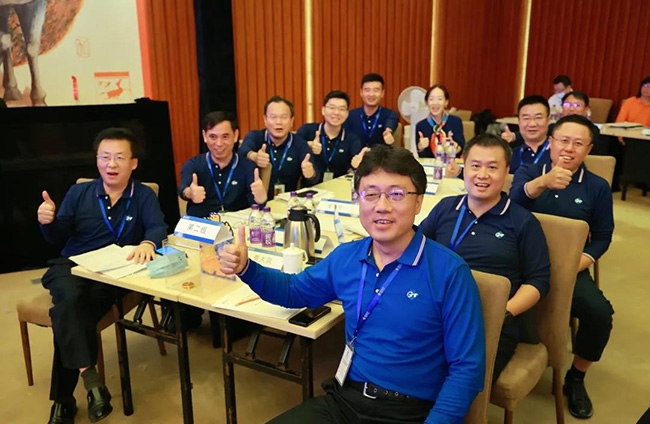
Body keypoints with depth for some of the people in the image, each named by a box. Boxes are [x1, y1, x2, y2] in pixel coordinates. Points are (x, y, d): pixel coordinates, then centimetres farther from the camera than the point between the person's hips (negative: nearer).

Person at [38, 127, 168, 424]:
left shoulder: (143, 195, 5)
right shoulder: (78, 193, 11)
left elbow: (158, 227, -12)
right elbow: (58, 238, 8)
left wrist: (148, 244, -37)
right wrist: (48, 221, -16)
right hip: (70, 266, 2)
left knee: (69, 312, -27)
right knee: (71, 300, -34)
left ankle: (63, 399, -14)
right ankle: (89, 377, -35)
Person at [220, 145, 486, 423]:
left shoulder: (449, 272, -13)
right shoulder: (345, 257, 3)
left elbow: (467, 368, -11)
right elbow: (295, 291, 20)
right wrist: (245, 268, 3)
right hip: (343, 400, 4)